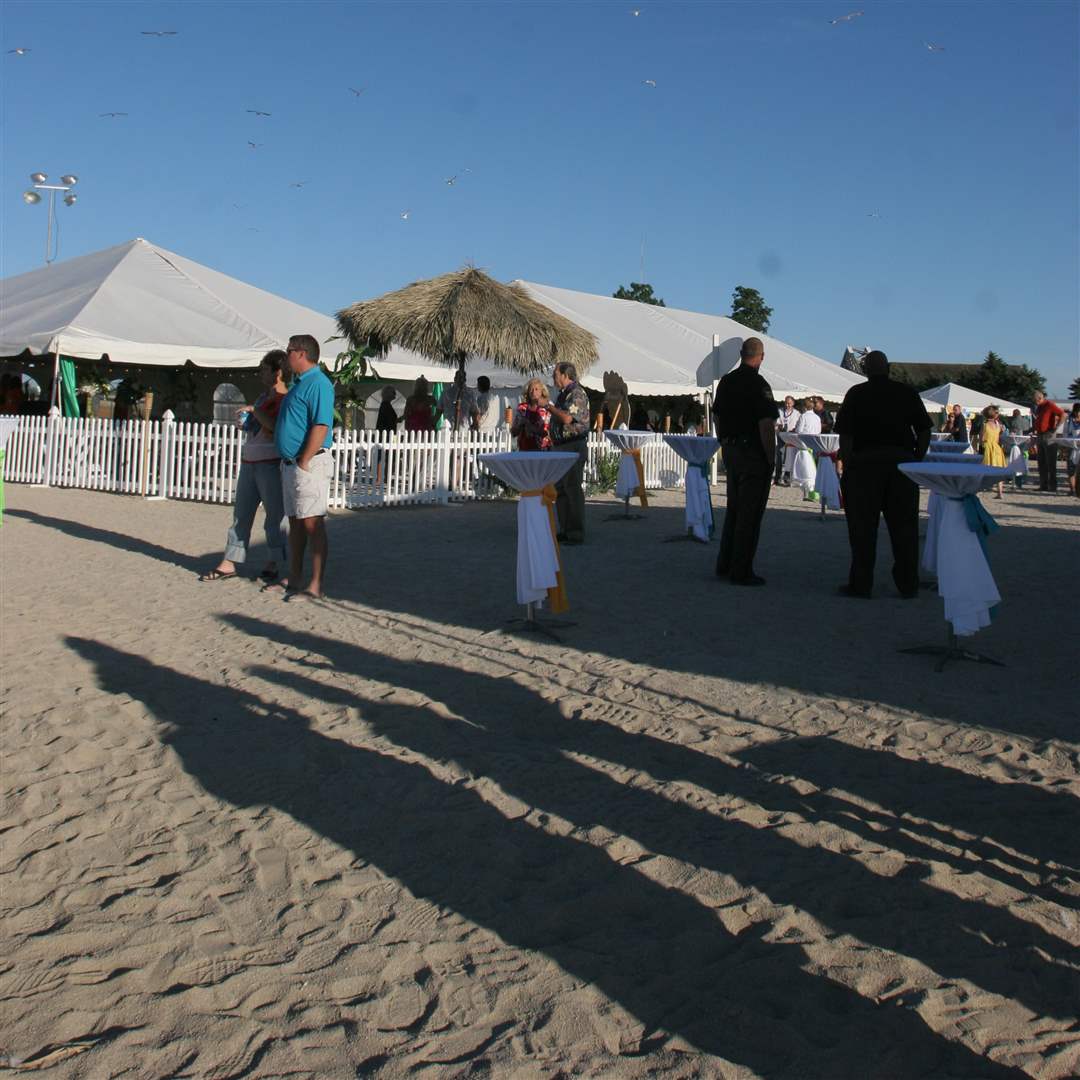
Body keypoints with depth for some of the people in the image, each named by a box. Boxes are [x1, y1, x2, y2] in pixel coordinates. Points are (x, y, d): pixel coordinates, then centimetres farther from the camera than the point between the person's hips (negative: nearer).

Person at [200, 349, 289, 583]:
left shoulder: (285, 399, -11)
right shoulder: (263, 396, 19)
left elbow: (276, 425, -28)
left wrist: (254, 411, -17)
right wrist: (246, 422, 12)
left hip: (271, 464, -10)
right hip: (250, 461, 10)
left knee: (275, 514, 1)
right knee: (241, 513, 9)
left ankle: (274, 563, 12)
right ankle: (229, 563, 13)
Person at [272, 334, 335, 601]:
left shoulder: (318, 384, -15)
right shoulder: (299, 383, 18)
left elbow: (321, 426, -23)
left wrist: (303, 463, -23)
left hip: (309, 463, -10)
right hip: (290, 464, 11)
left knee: (312, 524, -7)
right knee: (295, 523, 15)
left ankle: (316, 586, -4)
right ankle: (293, 580, 23)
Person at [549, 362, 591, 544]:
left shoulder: (577, 393, -13)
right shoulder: (563, 394, 18)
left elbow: (567, 418, -26)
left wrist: (548, 406, -15)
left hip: (574, 447, -10)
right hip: (561, 447, 10)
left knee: (573, 489, -9)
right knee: (560, 489, 13)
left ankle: (577, 534, -6)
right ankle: (565, 530, 20)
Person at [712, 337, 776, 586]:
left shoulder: (725, 381, 8)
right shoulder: (759, 385, -16)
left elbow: (717, 418, 14)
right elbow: (766, 426, -19)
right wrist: (771, 459, -12)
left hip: (730, 451, 8)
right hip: (753, 454, -8)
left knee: (733, 509, 17)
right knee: (750, 514, -1)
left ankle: (724, 565, 22)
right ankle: (741, 571, 2)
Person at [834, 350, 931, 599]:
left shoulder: (856, 394, 0)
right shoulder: (907, 392, 7)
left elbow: (845, 435, -5)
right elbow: (924, 431, 6)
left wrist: (847, 466, 0)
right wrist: (916, 460, 12)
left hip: (865, 462, -2)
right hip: (902, 462, 2)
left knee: (863, 527, 3)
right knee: (904, 527, 7)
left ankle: (861, 584, 4)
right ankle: (908, 585, 11)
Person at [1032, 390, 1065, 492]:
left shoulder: (1049, 405, -8)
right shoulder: (1038, 407, 16)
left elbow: (1063, 415, -16)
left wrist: (1056, 427, -16)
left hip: (1049, 437, -8)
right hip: (1039, 437, 8)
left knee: (1050, 463, -6)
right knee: (1041, 463, 8)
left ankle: (1052, 486, -5)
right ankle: (1043, 485, 12)